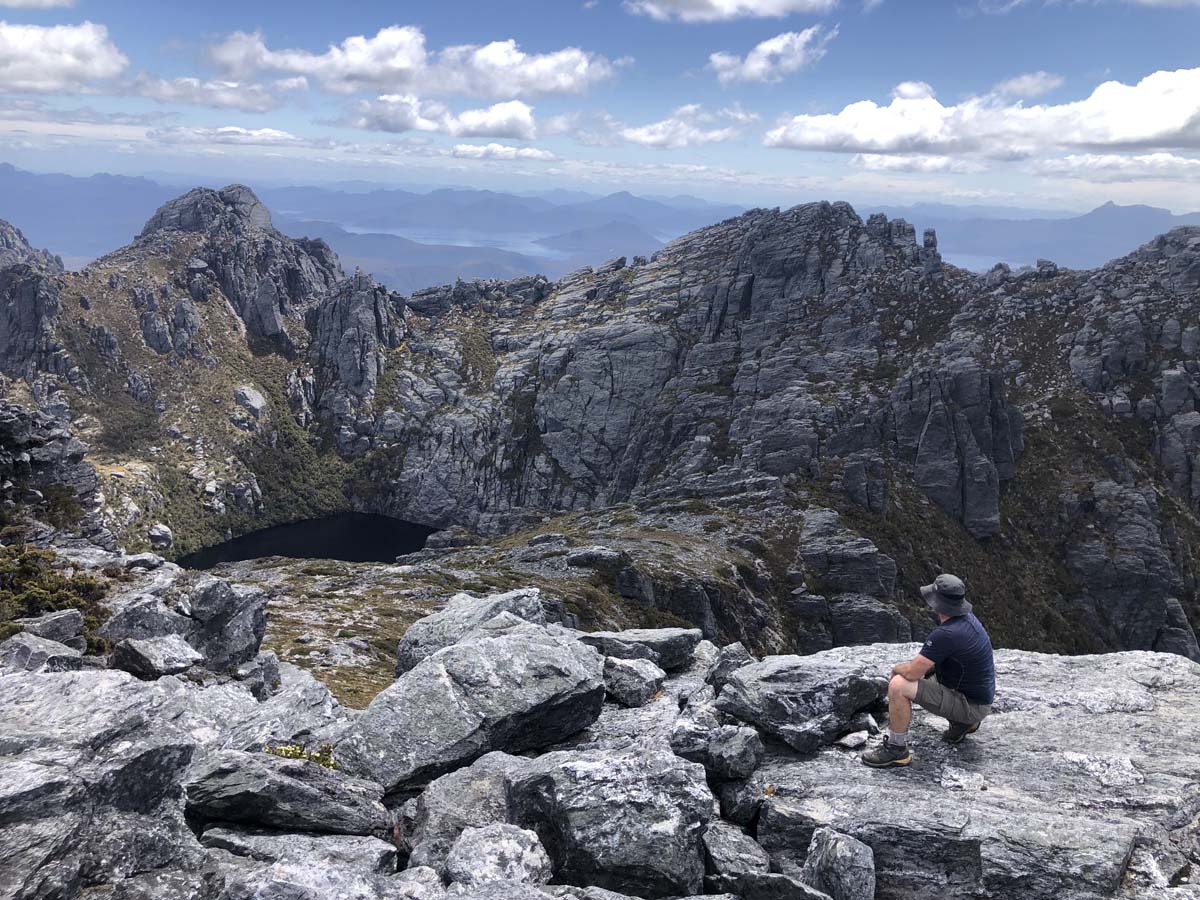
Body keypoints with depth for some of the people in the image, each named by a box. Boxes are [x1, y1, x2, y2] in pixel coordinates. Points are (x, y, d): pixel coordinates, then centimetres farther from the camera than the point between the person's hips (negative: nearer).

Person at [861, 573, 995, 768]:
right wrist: (916, 665, 5)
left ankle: (897, 750, -8)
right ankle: (963, 721, 22)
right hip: (979, 697, 10)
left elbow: (912, 672, -26)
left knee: (898, 686, -22)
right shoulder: (966, 617, 0)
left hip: (971, 705, -10)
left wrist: (896, 669, -4)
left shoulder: (946, 634, -29)